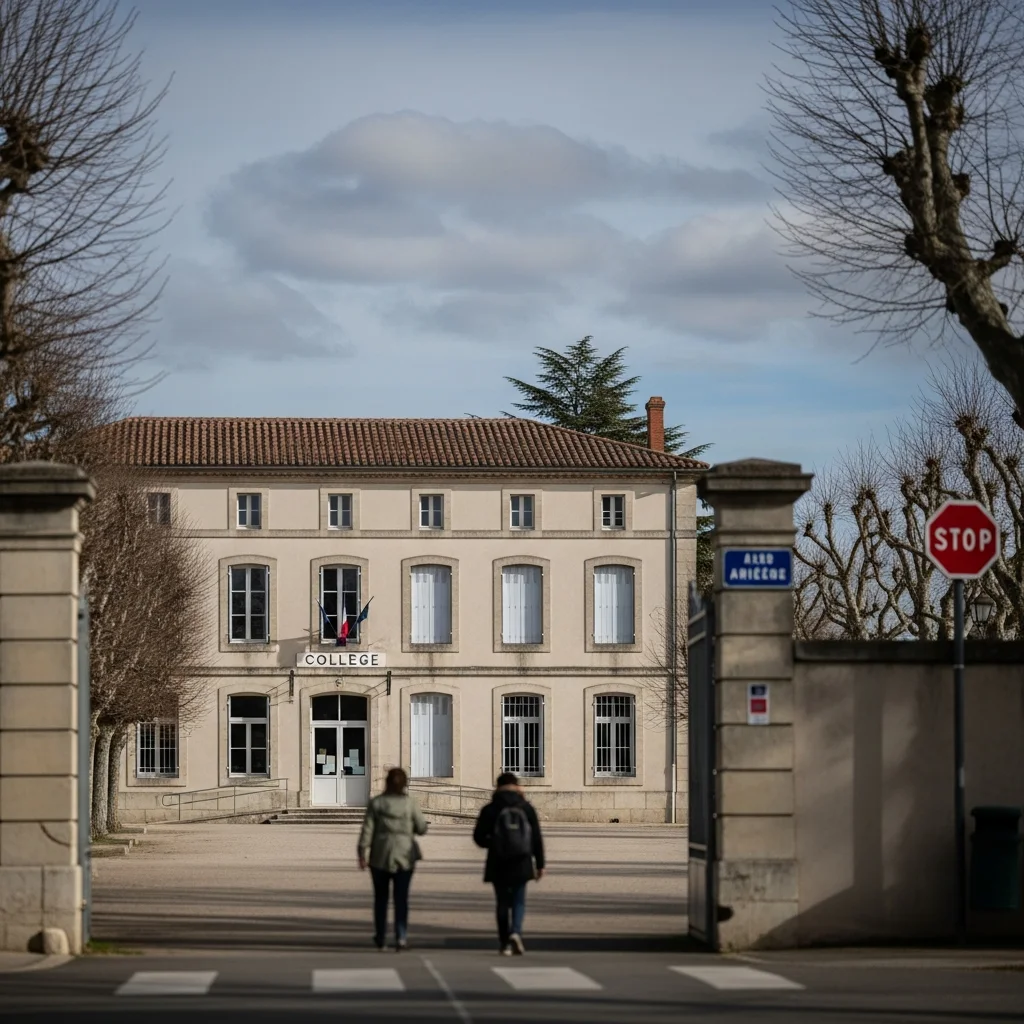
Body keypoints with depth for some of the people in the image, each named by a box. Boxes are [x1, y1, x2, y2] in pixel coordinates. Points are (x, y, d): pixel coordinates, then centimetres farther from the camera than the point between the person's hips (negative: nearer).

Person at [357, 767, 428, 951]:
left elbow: (367, 830, -6)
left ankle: (381, 938, 18)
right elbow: (422, 829, -2)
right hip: (404, 856, -1)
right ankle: (401, 938, -6)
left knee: (381, 897, 13)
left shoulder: (376, 803, -4)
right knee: (401, 898, 3)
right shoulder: (410, 802, -6)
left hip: (380, 856, 1)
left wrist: (362, 853, -2)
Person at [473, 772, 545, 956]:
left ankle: (504, 943, 8)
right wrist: (540, 864, 7)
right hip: (521, 864, 0)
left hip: (498, 865, 0)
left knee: (503, 903, 9)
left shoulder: (490, 810, -3)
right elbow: (537, 838, 1)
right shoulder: (527, 808, 0)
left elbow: (479, 837, 0)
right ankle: (515, 932, -16)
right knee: (518, 901, 9)